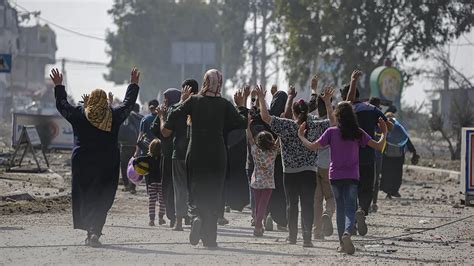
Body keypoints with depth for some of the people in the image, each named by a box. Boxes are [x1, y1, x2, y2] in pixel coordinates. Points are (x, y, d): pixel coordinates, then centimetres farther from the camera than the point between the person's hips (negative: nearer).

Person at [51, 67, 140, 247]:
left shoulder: (78, 115, -2)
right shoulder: (114, 116, -1)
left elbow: (61, 104, 13)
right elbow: (129, 104, 14)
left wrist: (58, 86, 26)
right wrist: (134, 85, 27)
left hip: (82, 162, 0)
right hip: (108, 163, 0)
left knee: (84, 197, 9)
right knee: (102, 198, 0)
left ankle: (90, 231, 7)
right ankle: (95, 230, -14)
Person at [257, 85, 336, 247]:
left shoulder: (287, 126, -8)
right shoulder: (315, 126, -2)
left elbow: (265, 117, -11)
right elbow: (333, 121, 13)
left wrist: (261, 98, -2)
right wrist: (327, 101, 15)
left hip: (290, 172, -1)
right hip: (310, 172, 1)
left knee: (292, 204, 10)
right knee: (308, 204, 0)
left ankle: (292, 236, 14)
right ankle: (307, 236, -10)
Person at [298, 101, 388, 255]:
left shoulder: (331, 132, -4)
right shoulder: (358, 133, -2)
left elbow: (312, 147, -5)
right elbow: (379, 147, -4)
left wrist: (301, 137, 12)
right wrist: (384, 133, 14)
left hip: (335, 176, 1)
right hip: (352, 176, -1)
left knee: (340, 209, 13)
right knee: (350, 209, -2)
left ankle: (342, 243, 15)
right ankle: (347, 232, -32)